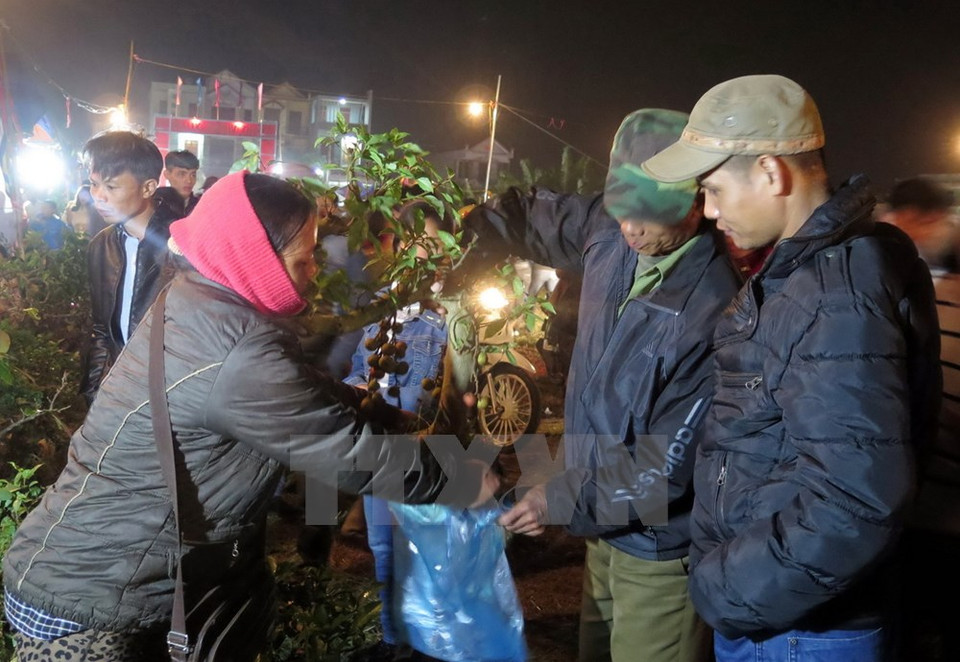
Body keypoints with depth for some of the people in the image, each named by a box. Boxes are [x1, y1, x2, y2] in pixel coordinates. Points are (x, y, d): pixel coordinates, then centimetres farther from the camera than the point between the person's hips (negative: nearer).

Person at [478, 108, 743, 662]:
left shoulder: (712, 310, -29)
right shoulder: (609, 235, -8)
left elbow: (671, 463, -26)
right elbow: (535, 217, 11)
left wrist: (564, 500, -20)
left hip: (660, 549, -7)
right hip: (607, 525, 7)